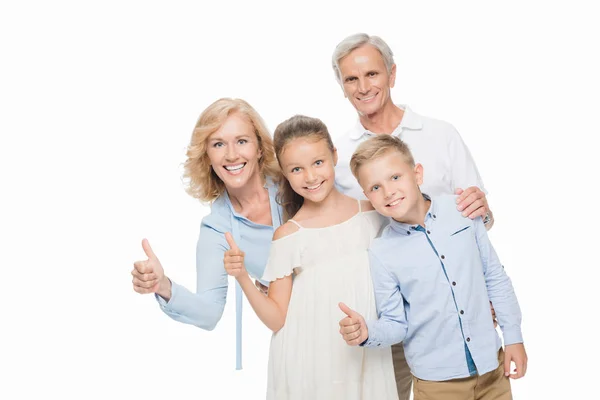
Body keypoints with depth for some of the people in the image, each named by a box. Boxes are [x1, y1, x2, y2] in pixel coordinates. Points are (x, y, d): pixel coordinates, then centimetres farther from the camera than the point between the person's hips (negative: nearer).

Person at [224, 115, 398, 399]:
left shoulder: (371, 213, 0)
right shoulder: (289, 236, -8)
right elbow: (277, 319, -7)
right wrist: (243, 278, -21)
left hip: (368, 355, 2)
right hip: (310, 361, -2)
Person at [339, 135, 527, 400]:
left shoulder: (461, 210, -7)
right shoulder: (381, 253, -12)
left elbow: (495, 277, 3)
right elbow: (396, 323, -5)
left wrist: (514, 337, 5)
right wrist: (366, 333, -25)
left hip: (491, 364, 2)